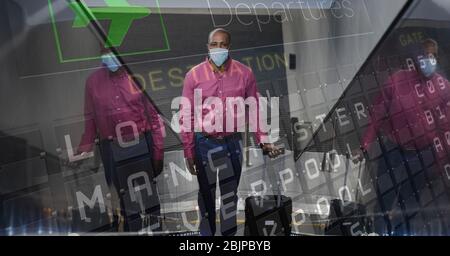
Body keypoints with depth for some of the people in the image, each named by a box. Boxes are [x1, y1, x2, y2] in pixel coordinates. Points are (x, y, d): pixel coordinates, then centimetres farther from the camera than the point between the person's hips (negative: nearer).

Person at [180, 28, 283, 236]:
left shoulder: (244, 73, -6)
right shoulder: (194, 75, -9)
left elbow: (254, 111, 0)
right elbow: (187, 116, -5)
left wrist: (263, 142, -9)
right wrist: (189, 151, -5)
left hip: (233, 142, 1)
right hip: (204, 143, 0)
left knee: (230, 194, 17)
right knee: (207, 194, 17)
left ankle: (229, 233, 37)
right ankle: (207, 232, 38)